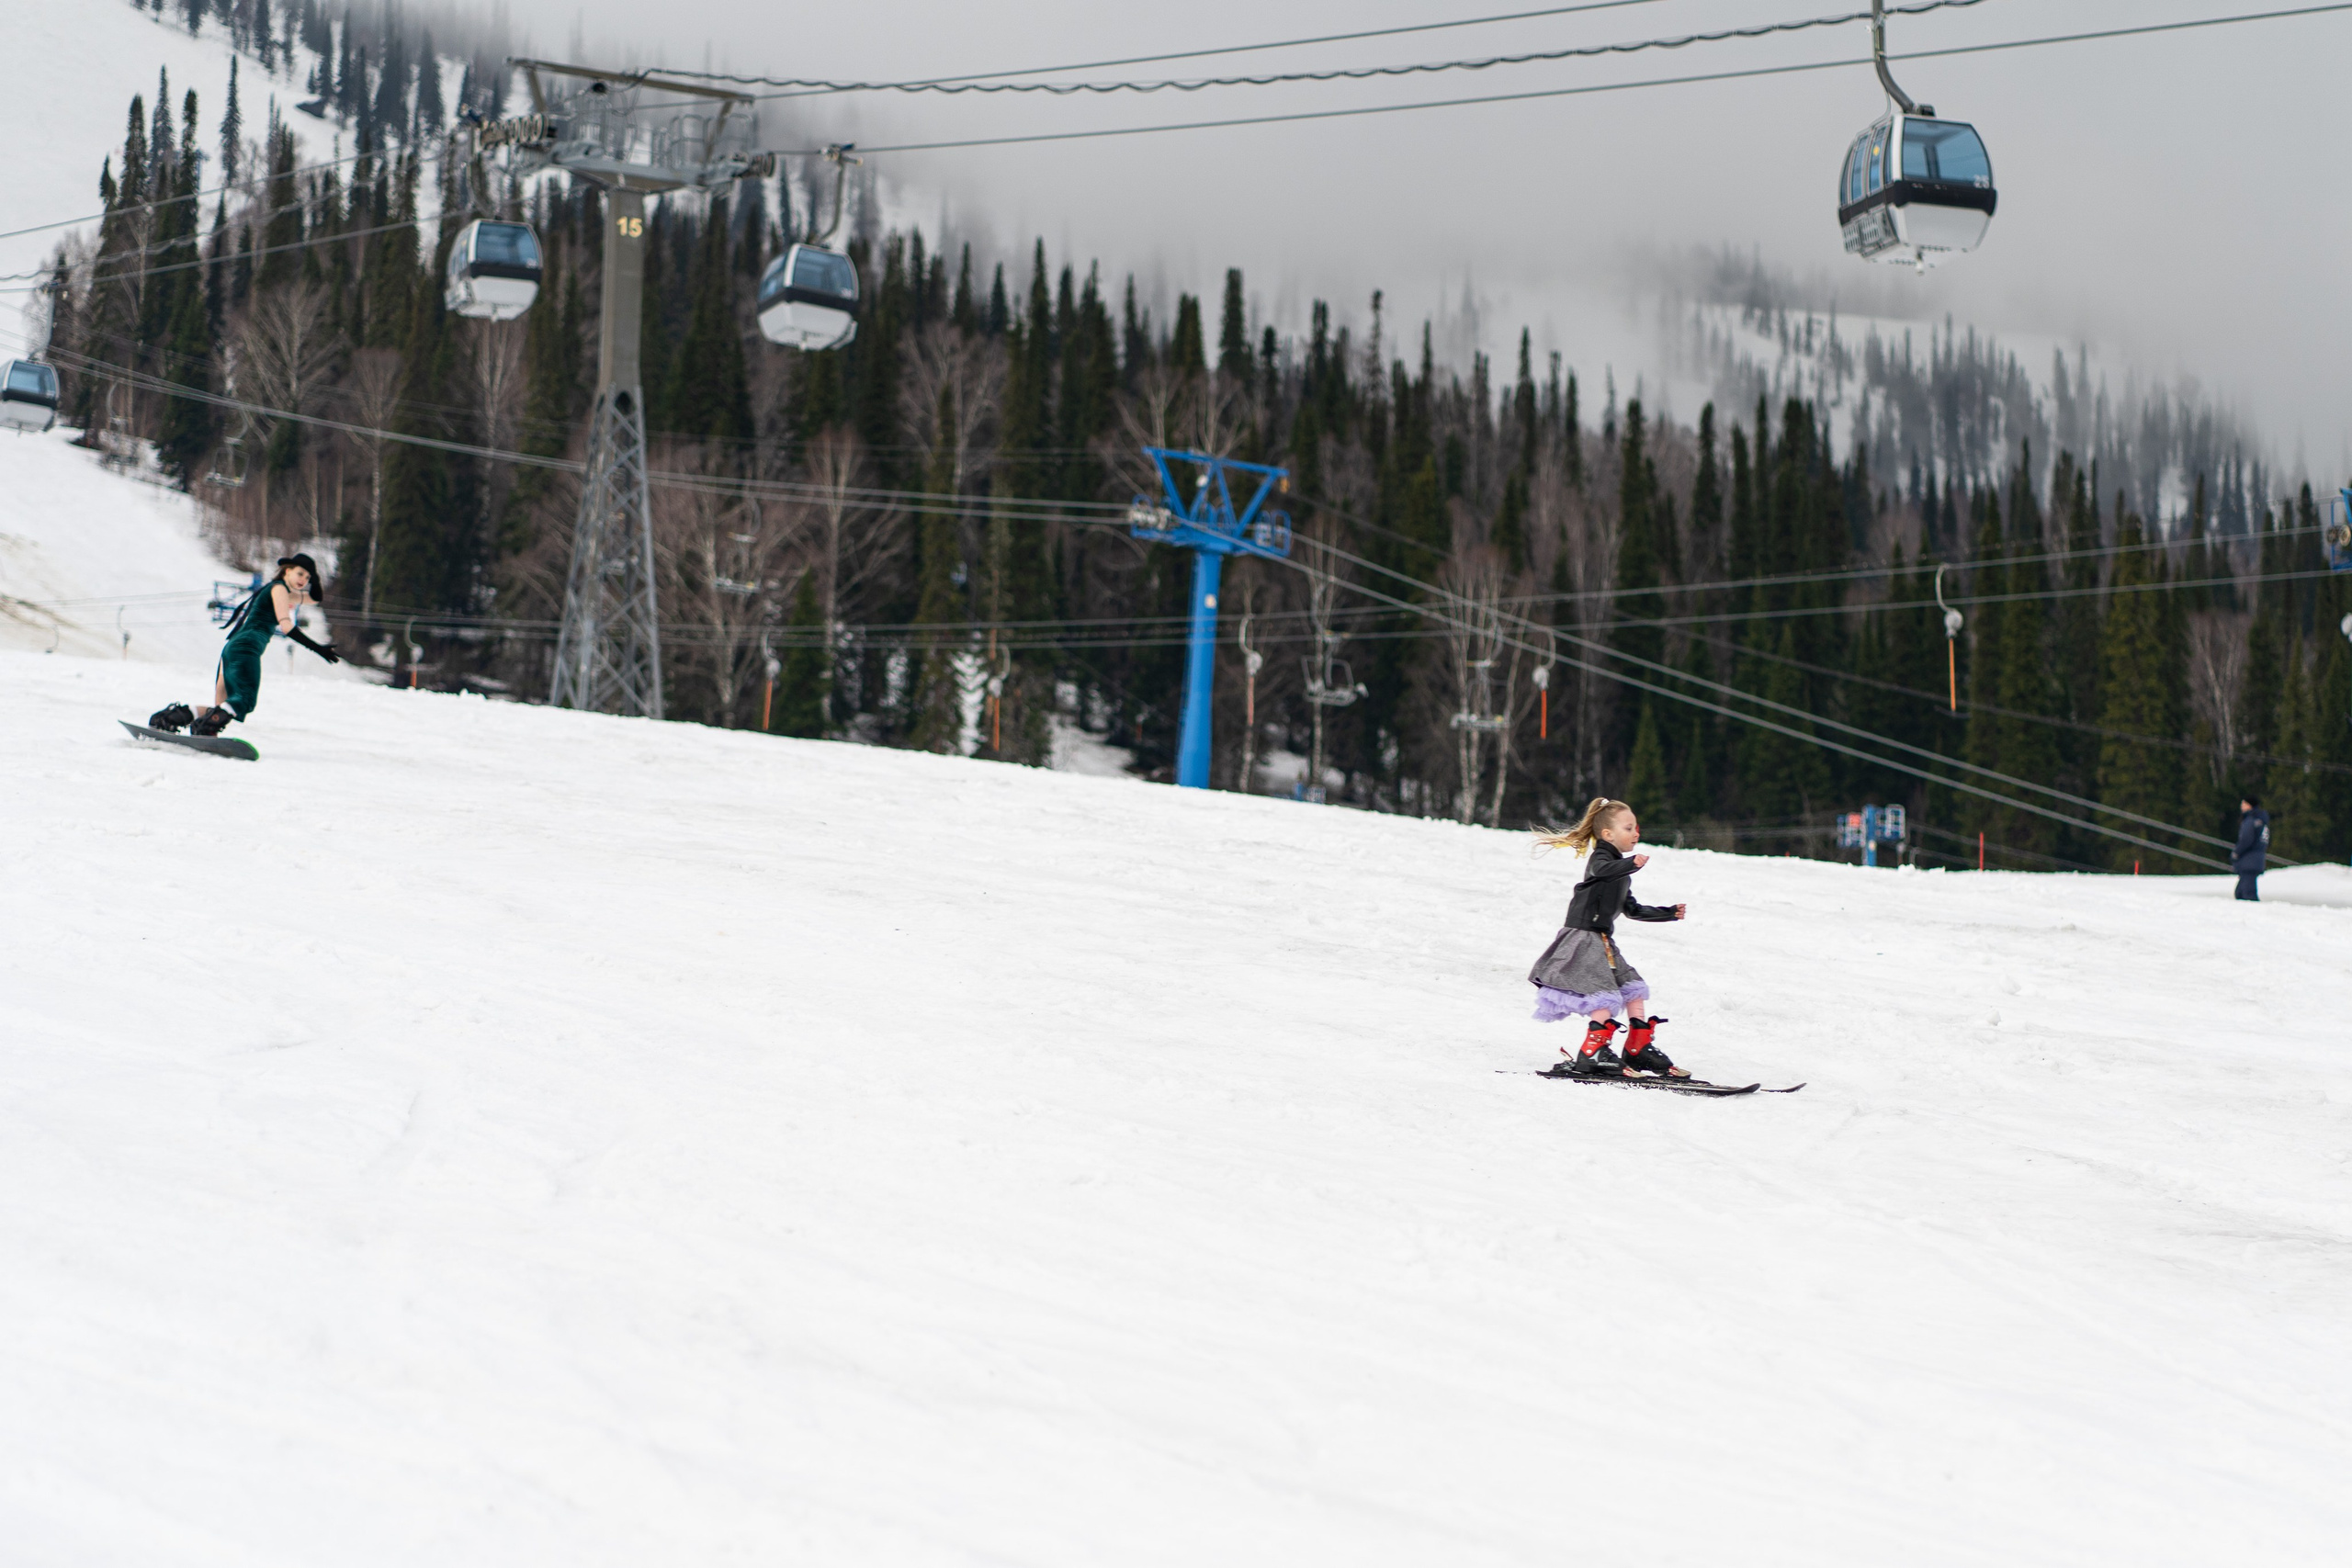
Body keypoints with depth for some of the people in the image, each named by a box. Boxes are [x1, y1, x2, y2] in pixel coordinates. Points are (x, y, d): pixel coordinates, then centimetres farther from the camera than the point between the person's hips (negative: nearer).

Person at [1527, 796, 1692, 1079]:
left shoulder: (1621, 870, 20)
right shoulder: (1600, 857, -9)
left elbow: (1632, 910, 27)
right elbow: (1603, 870, -36)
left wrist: (1669, 913, 24)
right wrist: (1632, 863, -54)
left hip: (1604, 941, 10)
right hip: (1583, 937, -10)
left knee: (1634, 988, 9)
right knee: (1606, 997, -16)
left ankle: (1639, 1048, 17)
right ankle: (1591, 1055, -15)